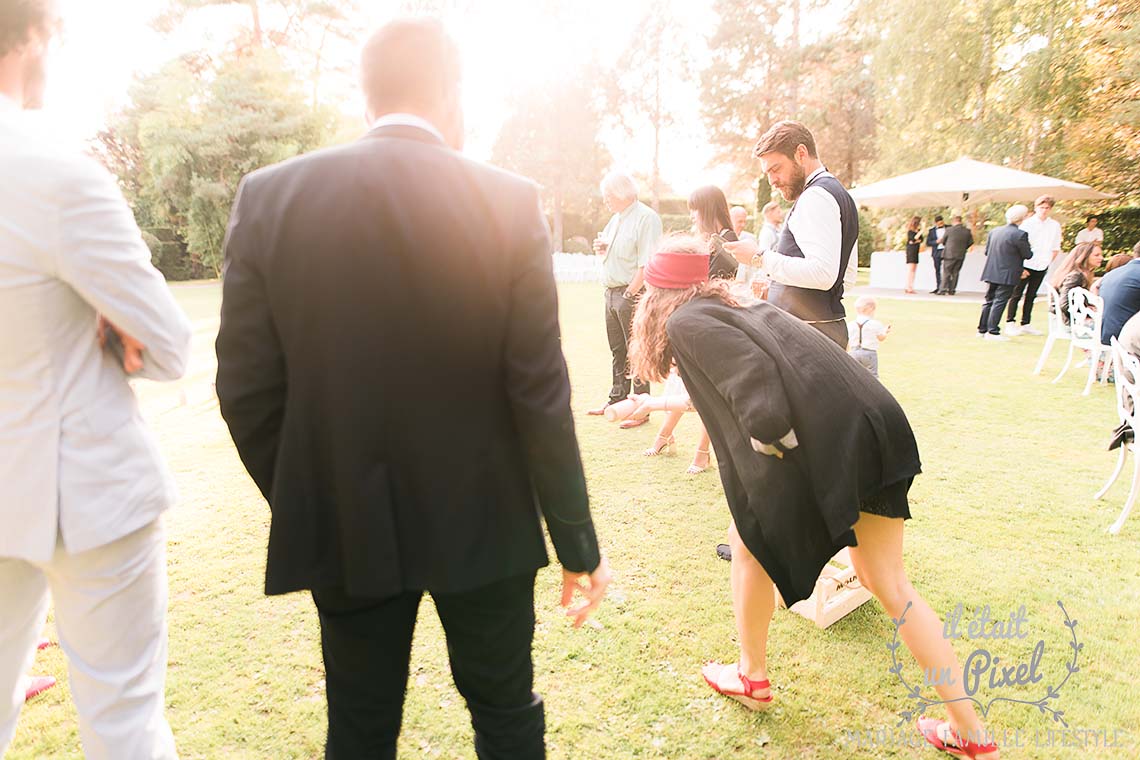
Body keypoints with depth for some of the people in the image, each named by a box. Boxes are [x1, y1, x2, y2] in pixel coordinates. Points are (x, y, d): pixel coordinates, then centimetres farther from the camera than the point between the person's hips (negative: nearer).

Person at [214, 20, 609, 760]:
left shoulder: (270, 196, -6)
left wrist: (305, 509, 11)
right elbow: (541, 395, -11)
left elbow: (247, 391, -4)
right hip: (484, 524, -1)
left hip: (343, 525, 2)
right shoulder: (507, 201, -10)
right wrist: (578, 543, -1)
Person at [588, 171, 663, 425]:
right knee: (618, 351, 16)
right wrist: (601, 249, 7)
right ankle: (617, 400, 27)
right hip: (612, 292, 9)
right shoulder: (615, 219, 17)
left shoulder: (646, 218, -11)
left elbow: (646, 264, -18)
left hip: (632, 293, -9)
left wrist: (630, 293, -19)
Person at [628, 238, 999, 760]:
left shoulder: (685, 322, 3)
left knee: (749, 543, 17)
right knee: (889, 585, 17)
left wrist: (768, 434, -11)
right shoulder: (740, 308, 27)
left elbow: (752, 371, -13)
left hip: (819, 440, -8)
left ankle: (751, 678, 35)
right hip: (878, 427, 8)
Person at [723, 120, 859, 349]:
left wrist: (761, 257, -19)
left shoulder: (815, 197, -12)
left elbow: (823, 272, -25)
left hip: (807, 334, -11)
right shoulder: (838, 192, 20)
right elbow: (849, 274, 24)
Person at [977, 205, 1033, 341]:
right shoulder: (1020, 234, -14)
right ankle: (992, 332, -5)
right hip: (1007, 275, -7)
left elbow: (987, 251, 12)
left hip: (992, 273, 7)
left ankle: (982, 329, 17)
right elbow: (1027, 254, -7)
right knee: (1000, 302, -4)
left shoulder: (994, 231, 6)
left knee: (989, 300, 14)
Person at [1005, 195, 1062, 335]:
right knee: (1016, 294, -3)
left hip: (1041, 267, 4)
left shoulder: (1055, 226, 7)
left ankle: (1026, 324, 15)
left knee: (1031, 296, 10)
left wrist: (1048, 262, 5)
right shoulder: (1027, 224, -5)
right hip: (1025, 265, -4)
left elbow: (1056, 248, 15)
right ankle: (1010, 323, 0)